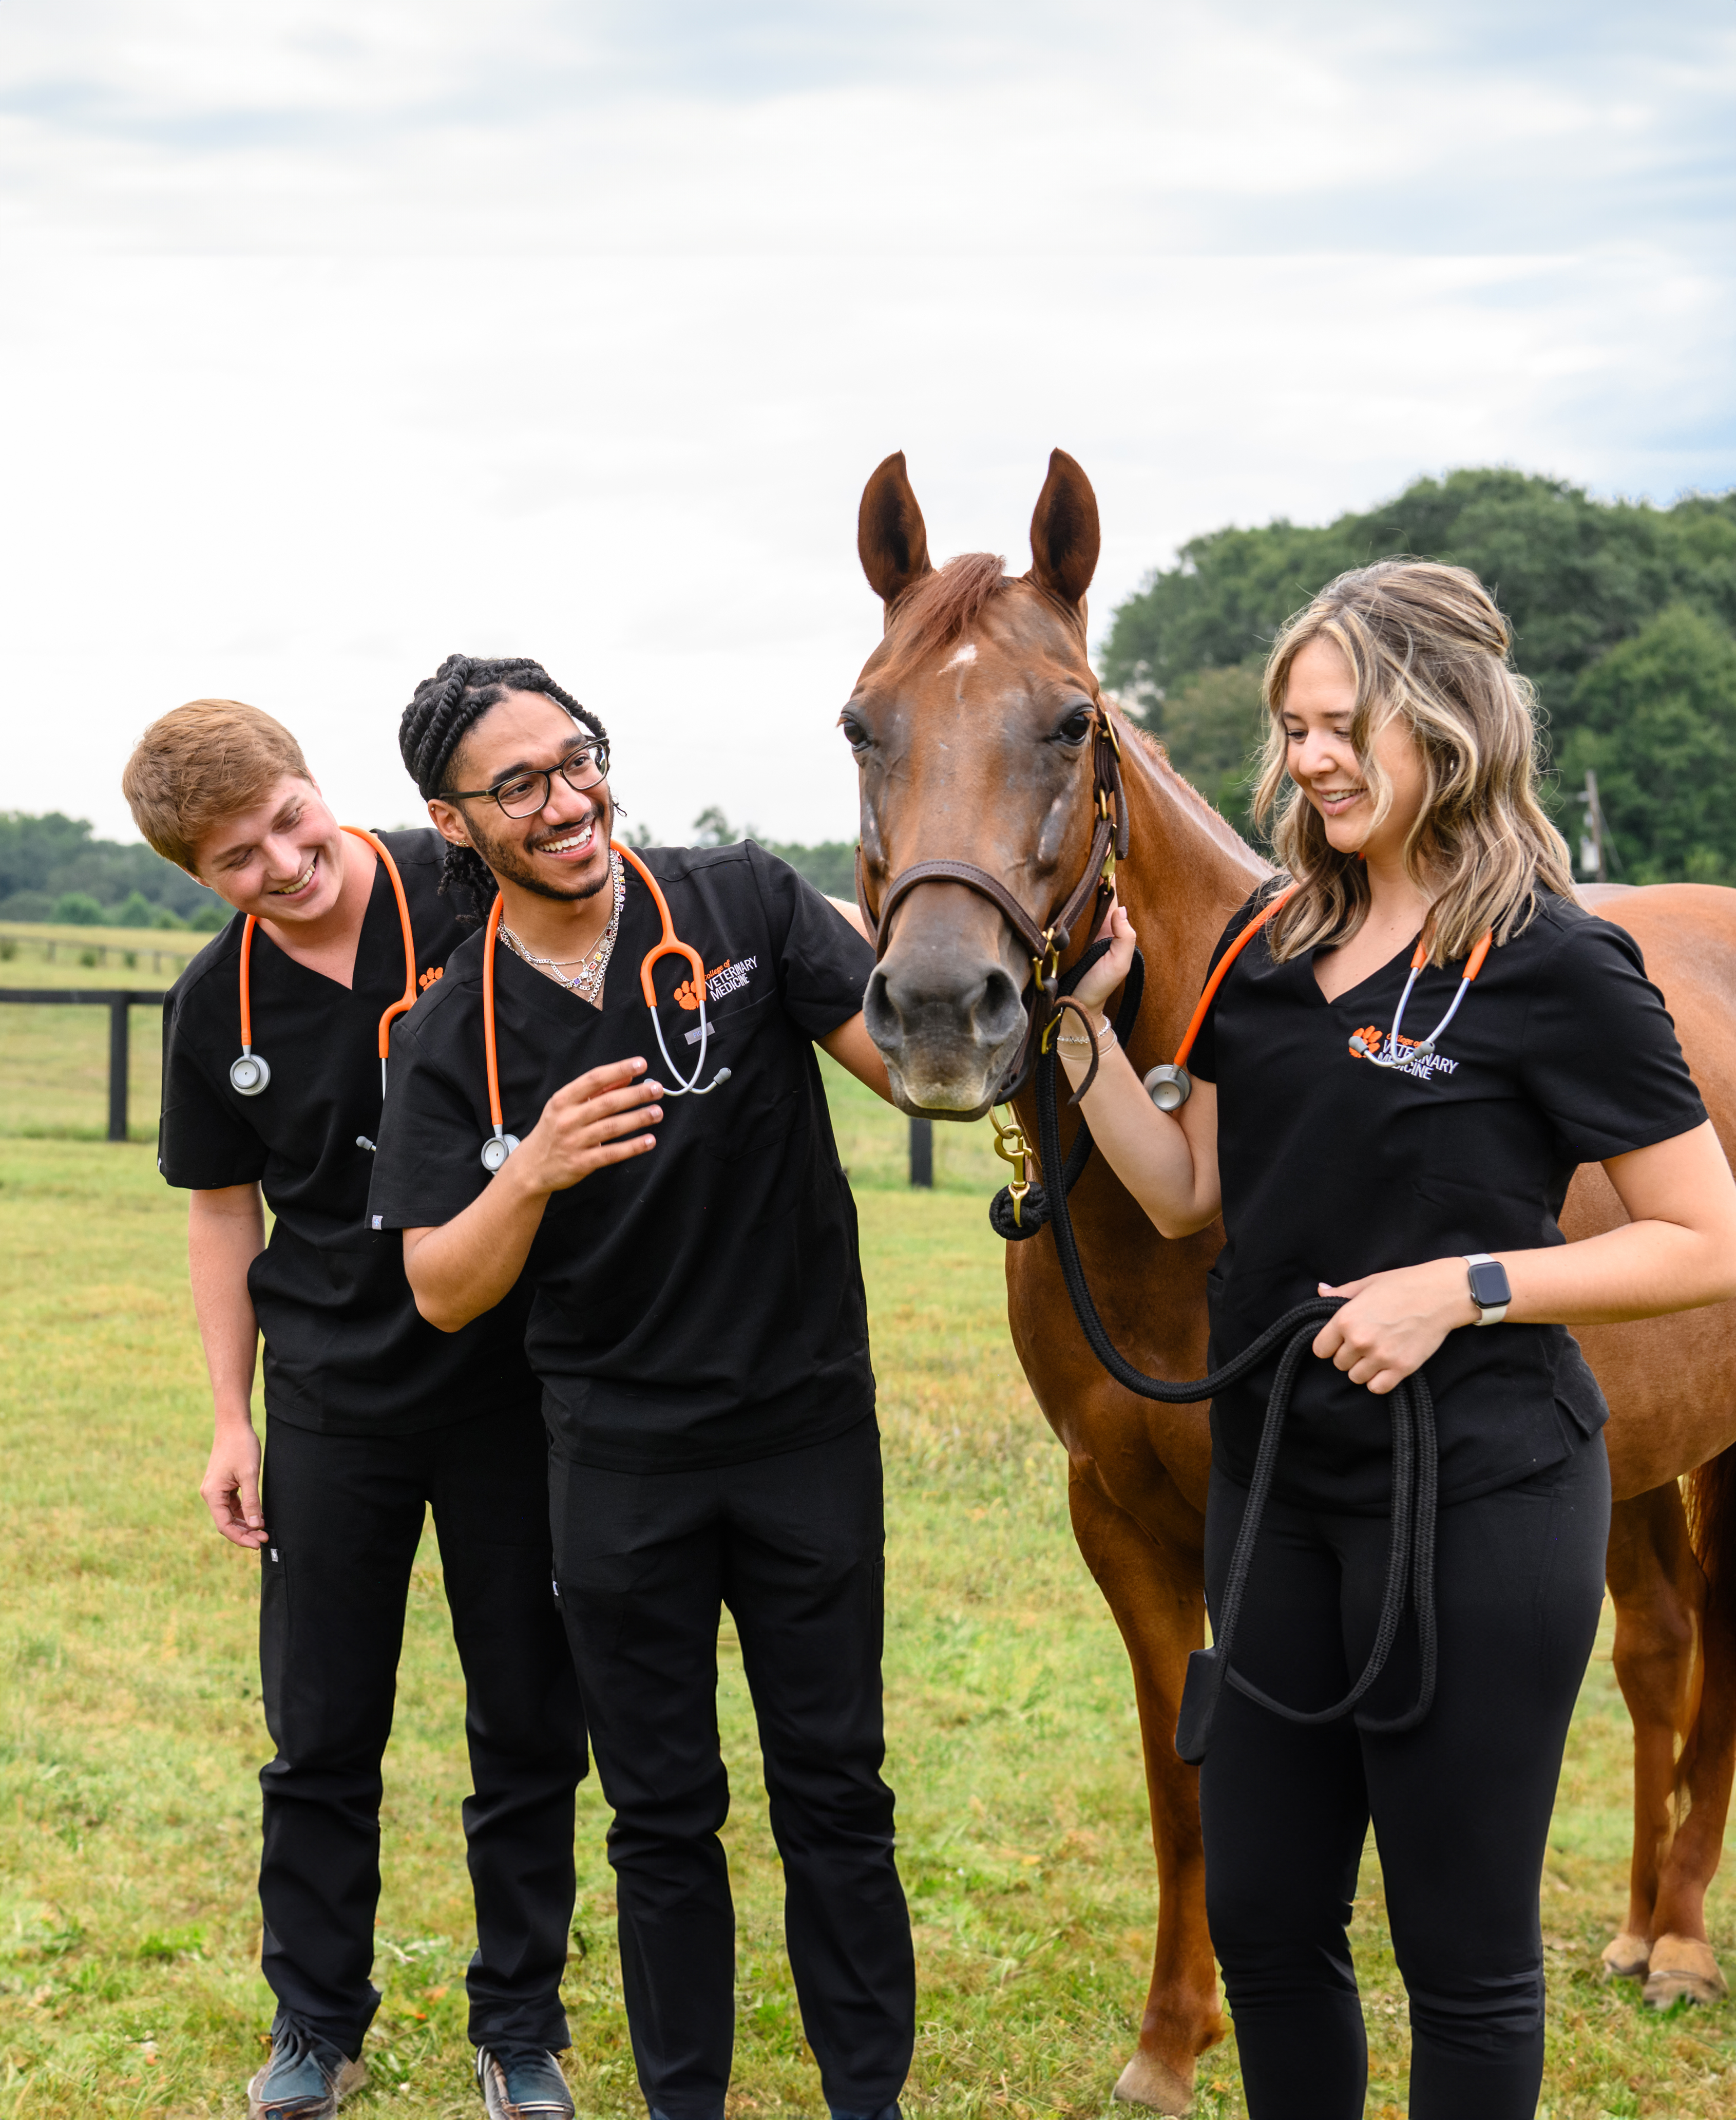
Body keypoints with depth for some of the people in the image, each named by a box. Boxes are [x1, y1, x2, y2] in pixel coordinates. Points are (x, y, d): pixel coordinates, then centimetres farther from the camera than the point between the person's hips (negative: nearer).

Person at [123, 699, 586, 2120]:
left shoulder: (476, 900, -13)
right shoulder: (218, 1008, -3)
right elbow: (224, 1213, 9)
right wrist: (233, 1420, 7)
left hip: (511, 1383, -2)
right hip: (334, 1405, 2)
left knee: (529, 1723, 9)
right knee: (321, 1735, 11)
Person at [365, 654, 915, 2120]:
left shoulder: (746, 904, -6)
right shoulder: (453, 1035, -4)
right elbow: (445, 1293, -7)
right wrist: (530, 1175, -26)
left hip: (811, 1427, 0)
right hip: (621, 1460, 1)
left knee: (835, 1791, 9)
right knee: (663, 1814, 11)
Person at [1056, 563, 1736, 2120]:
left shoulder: (1553, 969, -12)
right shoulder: (1271, 948, 8)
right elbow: (1184, 1194, 10)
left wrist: (1464, 1287, -20)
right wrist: (1084, 1018, -1)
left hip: (1476, 1494, -6)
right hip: (1277, 1479, 7)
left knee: (1463, 1947, 6)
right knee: (1262, 1921, 15)